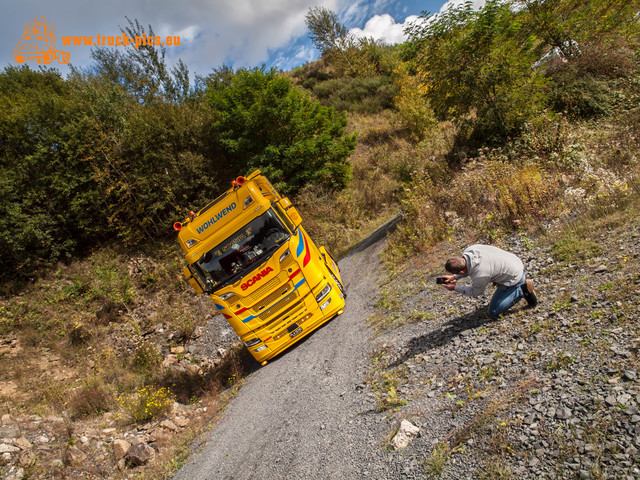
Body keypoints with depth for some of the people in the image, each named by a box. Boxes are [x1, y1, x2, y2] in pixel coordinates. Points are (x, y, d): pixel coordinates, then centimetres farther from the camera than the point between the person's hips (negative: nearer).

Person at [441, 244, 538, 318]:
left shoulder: (479, 275, -34)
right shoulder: (469, 250, -16)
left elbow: (475, 292, -10)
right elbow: (469, 269, 9)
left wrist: (455, 288, -2)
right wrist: (454, 277, -1)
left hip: (514, 277, -7)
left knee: (493, 312, 2)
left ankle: (522, 290, 2)